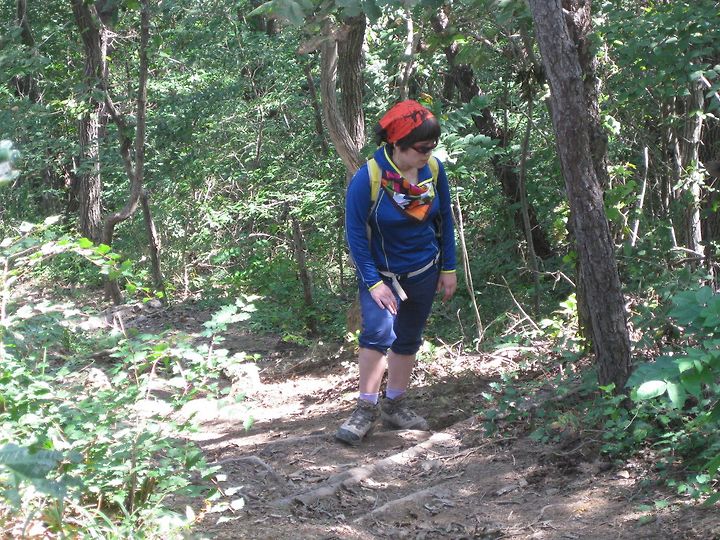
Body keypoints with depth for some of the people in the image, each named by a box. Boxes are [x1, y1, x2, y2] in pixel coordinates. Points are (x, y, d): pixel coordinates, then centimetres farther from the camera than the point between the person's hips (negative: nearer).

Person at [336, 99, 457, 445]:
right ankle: (366, 409, -10)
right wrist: (373, 283, -19)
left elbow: (445, 219, 3)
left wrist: (448, 268, 5)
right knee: (378, 332, -22)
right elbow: (355, 234, -17)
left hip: (423, 271, 5)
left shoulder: (434, 170, -10)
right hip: (382, 273, -4)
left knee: (408, 341, 12)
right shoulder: (367, 179, -23)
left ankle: (394, 407, 27)